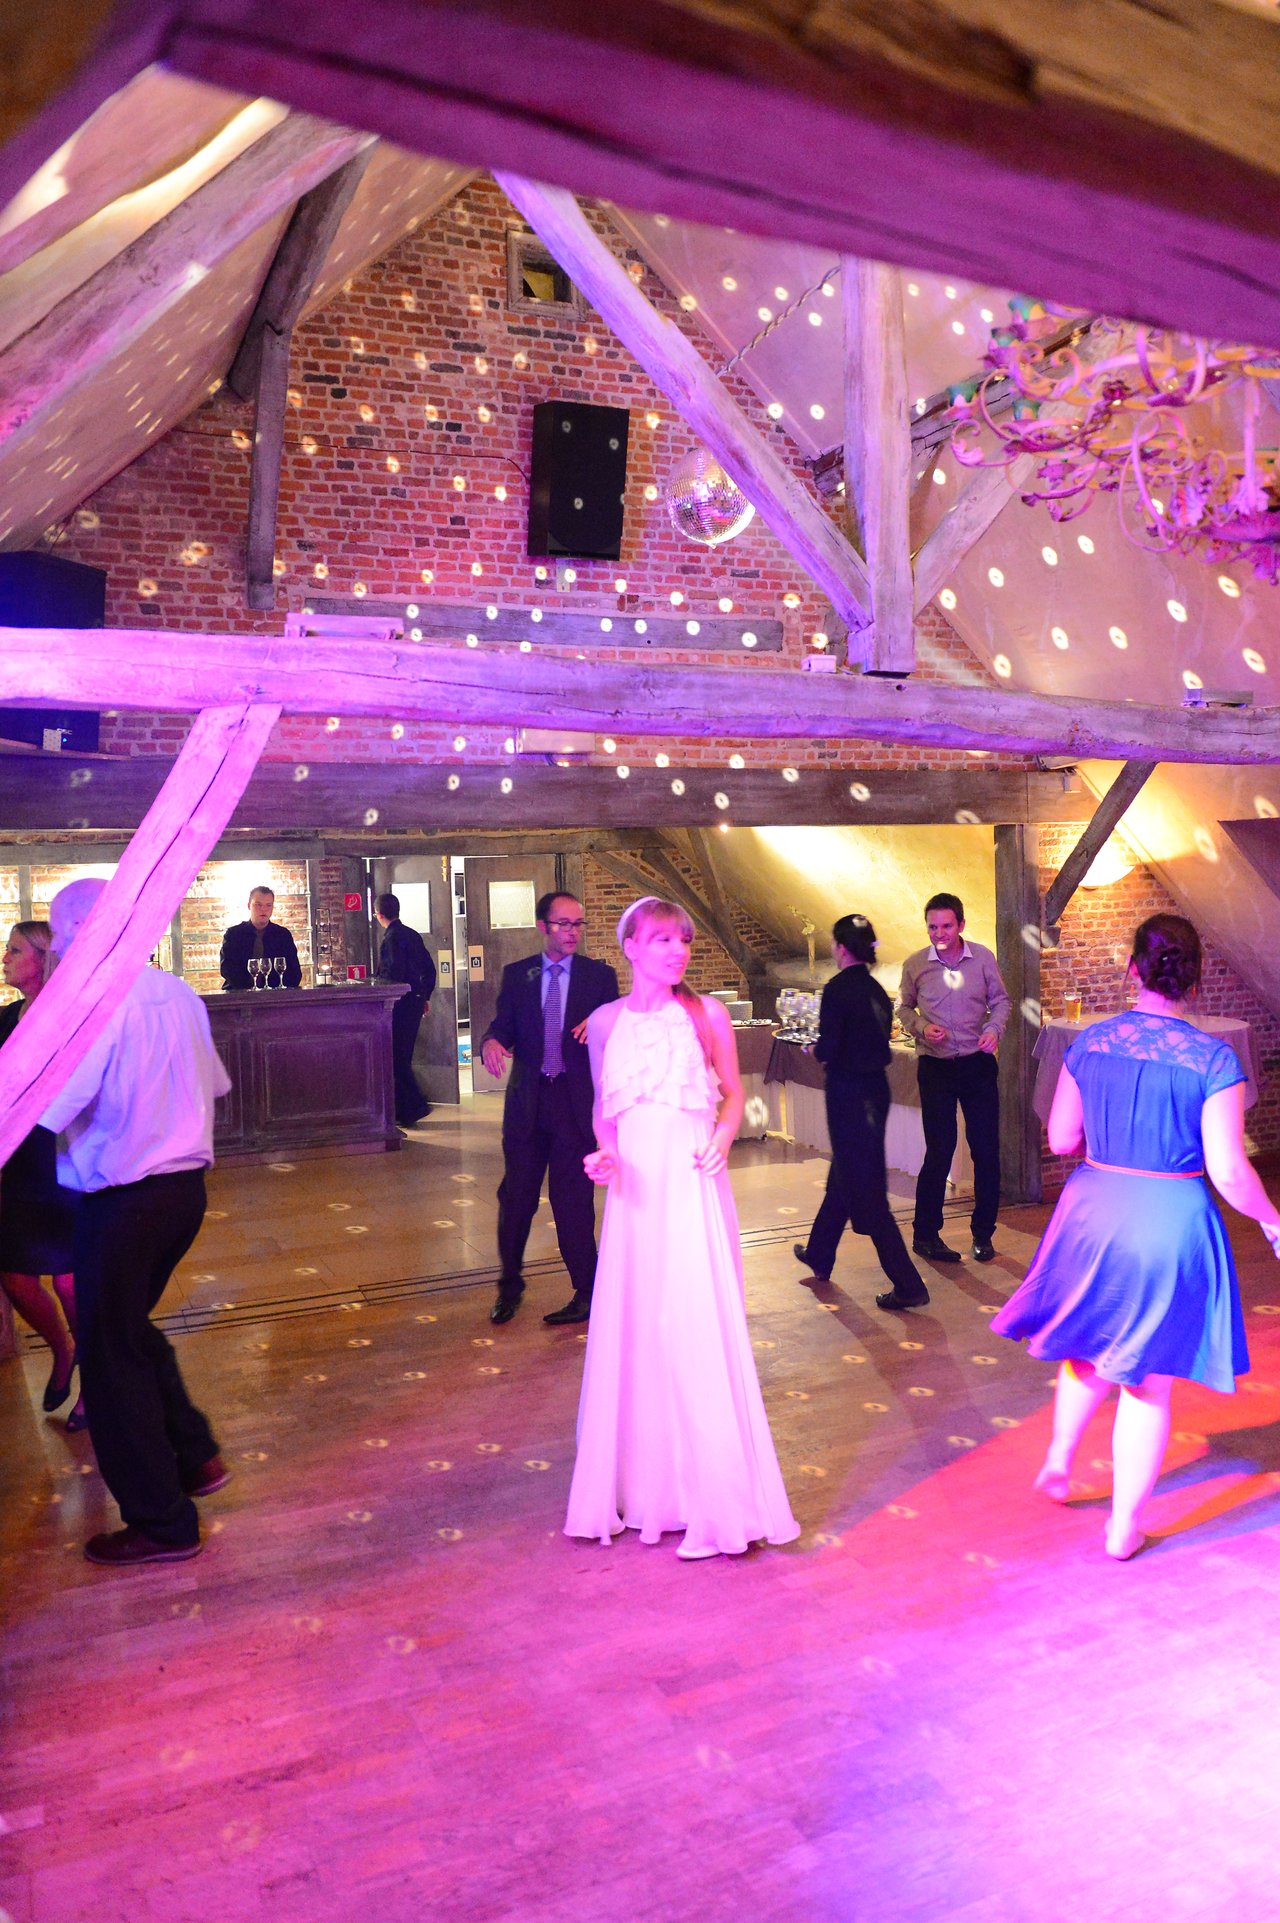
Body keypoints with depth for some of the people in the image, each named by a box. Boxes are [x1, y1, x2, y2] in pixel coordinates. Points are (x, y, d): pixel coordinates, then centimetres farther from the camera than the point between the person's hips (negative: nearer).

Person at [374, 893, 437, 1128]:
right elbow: (429, 969, 17)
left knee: (396, 1058, -3)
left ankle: (415, 1106, -6)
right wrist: (425, 996, 23)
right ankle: (401, 1109, 19)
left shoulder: (391, 938, -13)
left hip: (399, 1003, -9)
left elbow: (393, 975, -21)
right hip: (415, 1001, 9)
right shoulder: (413, 935, 13)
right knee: (403, 1057, 14)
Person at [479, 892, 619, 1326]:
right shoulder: (516, 975, 7)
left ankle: (587, 1296, 13)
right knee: (516, 1196, 9)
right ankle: (509, 1287, 27)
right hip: (527, 1101, 2)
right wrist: (491, 1042, -23)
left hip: (576, 1102, -2)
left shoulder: (600, 976, 3)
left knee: (574, 1201, 1)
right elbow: (502, 1026, 0)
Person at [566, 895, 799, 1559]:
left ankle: (714, 1499, 9)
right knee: (634, 1330, 8)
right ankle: (643, 1483, 24)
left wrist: (721, 1140, -11)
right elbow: (603, 1108, 14)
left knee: (698, 1328, -3)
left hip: (691, 1186, -2)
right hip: (634, 1187, 3)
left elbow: (734, 1094, 7)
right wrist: (606, 1153, -4)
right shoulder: (605, 1021, 7)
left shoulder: (706, 1013, 1)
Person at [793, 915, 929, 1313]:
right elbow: (880, 1041, 11)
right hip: (876, 1089, 9)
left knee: (865, 1193, -3)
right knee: (843, 1177, 23)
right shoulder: (876, 990, 7)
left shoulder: (838, 989, -17)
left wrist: (813, 1049, 2)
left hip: (848, 1092, -9)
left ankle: (907, 1285, -2)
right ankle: (819, 1256, 41)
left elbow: (828, 1049, -20)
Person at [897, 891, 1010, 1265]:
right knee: (939, 1151, 1)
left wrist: (994, 1029, -12)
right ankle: (924, 1233, 16)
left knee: (986, 1150, 4)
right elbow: (903, 1008, 8)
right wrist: (921, 1028, -11)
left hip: (978, 1063, 1)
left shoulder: (982, 957, -2)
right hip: (935, 1066, -1)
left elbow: (1000, 1000, 7)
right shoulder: (914, 964, -3)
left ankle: (982, 1234, 20)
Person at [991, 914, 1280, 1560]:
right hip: (1171, 1224, -3)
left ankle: (1059, 1457, 31)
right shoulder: (1213, 1060, -15)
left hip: (1095, 1211, 3)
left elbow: (1059, 1139, 1)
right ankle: (1124, 1526, 22)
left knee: (1092, 1345, 30)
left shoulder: (1089, 1044, -5)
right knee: (1148, 1382, 12)